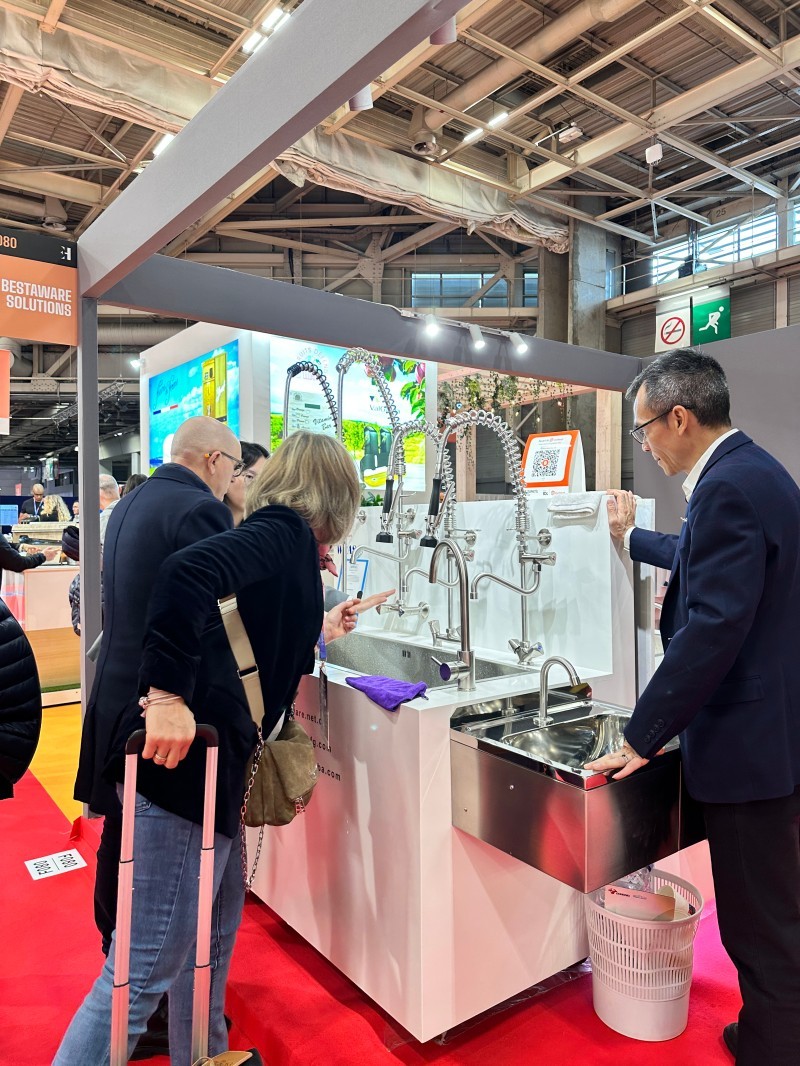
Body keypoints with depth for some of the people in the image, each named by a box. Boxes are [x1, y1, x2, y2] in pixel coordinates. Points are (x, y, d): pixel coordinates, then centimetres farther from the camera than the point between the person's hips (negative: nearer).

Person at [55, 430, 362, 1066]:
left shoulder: (274, 534, 16)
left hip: (209, 764, 10)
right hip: (184, 764, -10)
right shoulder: (287, 532, -11)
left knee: (215, 933, 25)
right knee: (146, 968, 3)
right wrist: (169, 695, -27)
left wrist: (317, 633, 43)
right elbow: (188, 573, -29)